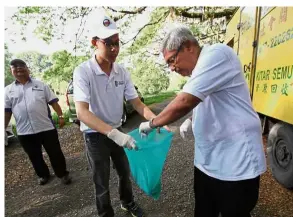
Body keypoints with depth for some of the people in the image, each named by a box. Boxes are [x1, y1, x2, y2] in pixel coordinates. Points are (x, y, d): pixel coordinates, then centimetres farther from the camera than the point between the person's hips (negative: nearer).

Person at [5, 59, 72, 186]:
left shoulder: (40, 85, 5)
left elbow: (53, 102, 1)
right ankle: (43, 175, 38)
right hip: (24, 132, 2)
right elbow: (6, 112, 6)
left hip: (46, 127, -2)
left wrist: (60, 116, -8)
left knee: (55, 153, 6)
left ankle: (63, 174, 23)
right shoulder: (8, 90, 8)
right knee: (35, 157, 16)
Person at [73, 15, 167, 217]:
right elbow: (82, 112, -30)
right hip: (95, 135, -4)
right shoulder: (83, 71, -21)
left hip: (117, 131, 5)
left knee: (125, 172, 22)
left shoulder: (123, 72, -7)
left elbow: (137, 103, -6)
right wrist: (113, 133, -42)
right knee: (102, 183, 11)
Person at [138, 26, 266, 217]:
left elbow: (184, 102, -27)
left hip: (236, 165, -8)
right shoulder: (199, 69, 12)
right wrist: (192, 120, 8)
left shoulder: (216, 55, -18)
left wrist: (151, 124, -13)